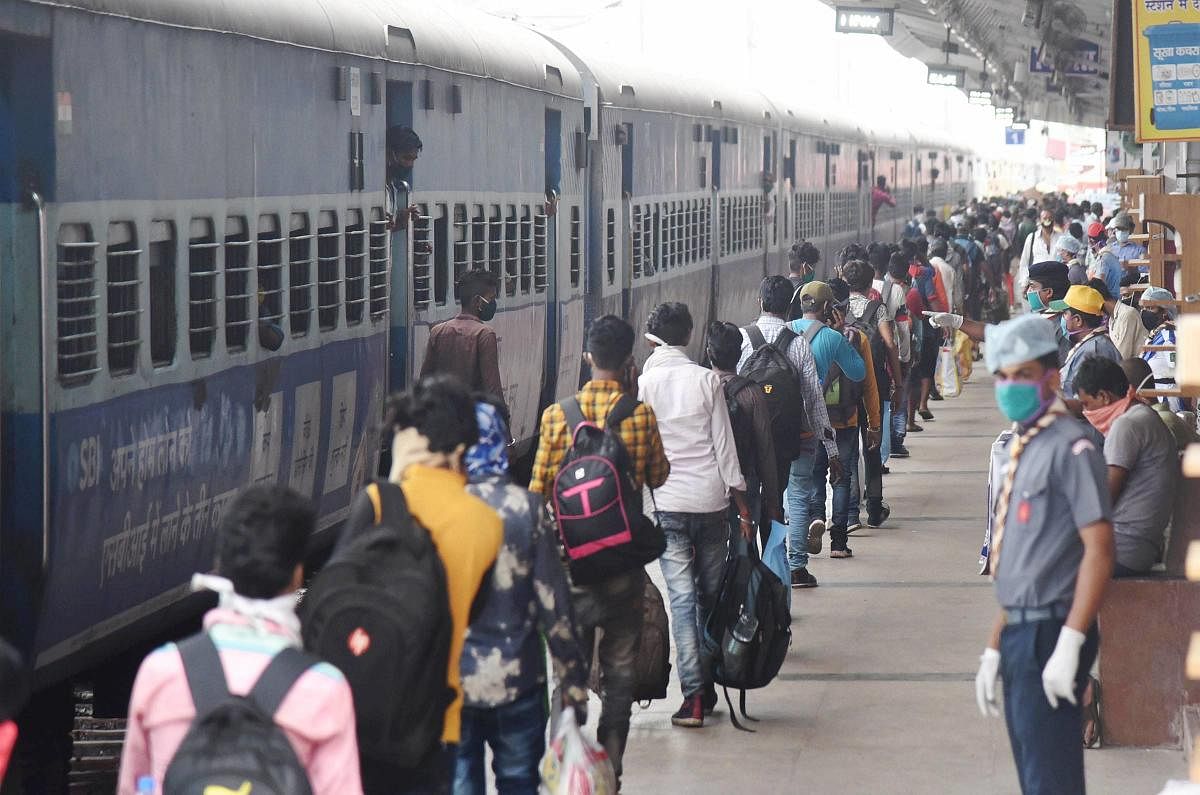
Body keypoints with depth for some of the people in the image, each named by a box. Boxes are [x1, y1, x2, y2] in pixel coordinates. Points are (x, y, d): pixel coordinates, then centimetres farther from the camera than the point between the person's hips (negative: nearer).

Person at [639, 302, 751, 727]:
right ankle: (706, 686, 17)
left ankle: (693, 693, -11)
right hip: (711, 500, 1)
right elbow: (724, 444, 0)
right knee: (711, 597, 12)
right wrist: (741, 501, 5)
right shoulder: (706, 379, 0)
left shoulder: (642, 384, -2)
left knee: (682, 598, -2)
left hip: (667, 503, -1)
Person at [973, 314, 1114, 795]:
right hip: (1020, 635, 9)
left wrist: (1068, 646, -23)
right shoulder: (1022, 451, 16)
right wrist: (994, 651, 20)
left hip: (1049, 635, -9)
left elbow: (1099, 548, -19)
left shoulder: (1070, 447, -11)